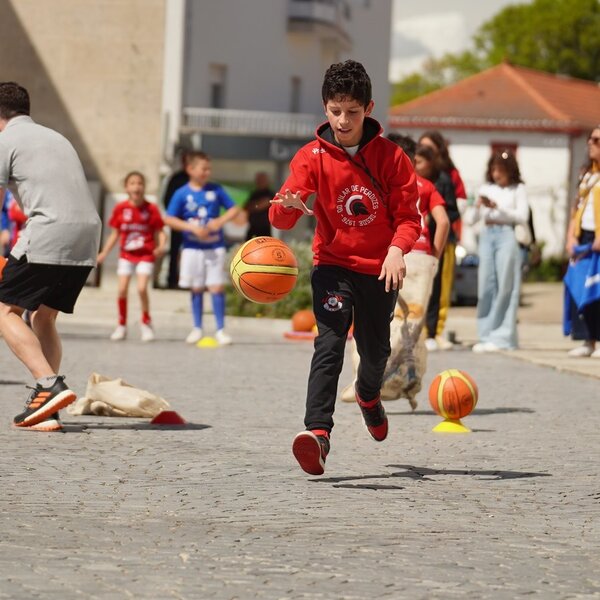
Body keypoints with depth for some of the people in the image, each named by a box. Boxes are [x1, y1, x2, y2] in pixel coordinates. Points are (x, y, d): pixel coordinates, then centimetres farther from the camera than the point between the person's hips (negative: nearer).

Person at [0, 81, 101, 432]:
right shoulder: (56, 138, 28)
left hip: (49, 233, -7)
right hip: (89, 234, 7)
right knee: (44, 317, 17)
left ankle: (50, 386, -17)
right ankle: (46, 409, 8)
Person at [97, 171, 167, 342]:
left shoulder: (151, 209, -5)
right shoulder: (120, 209, -1)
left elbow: (160, 232, -2)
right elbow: (115, 234, 8)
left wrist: (161, 246, -21)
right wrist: (104, 253, 3)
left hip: (145, 255, -2)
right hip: (126, 255, 2)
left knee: (142, 288, -16)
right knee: (122, 289, -7)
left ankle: (146, 323, 7)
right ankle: (122, 325, 11)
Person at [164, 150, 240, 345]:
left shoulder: (216, 190, 1)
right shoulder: (182, 194, -3)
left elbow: (234, 209, 7)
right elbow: (169, 219, -5)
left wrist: (220, 221, -12)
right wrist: (192, 227, -15)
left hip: (215, 247, 0)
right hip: (192, 247, 0)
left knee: (217, 287, -4)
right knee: (196, 289, 7)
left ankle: (220, 330, 2)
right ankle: (197, 329, 17)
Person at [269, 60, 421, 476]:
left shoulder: (390, 156, -6)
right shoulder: (312, 157, -7)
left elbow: (409, 214, -4)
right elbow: (281, 217, -13)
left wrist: (397, 249, -23)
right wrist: (288, 206, -37)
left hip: (380, 269, 2)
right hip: (333, 265, -2)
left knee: (376, 350, 14)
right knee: (329, 341, -21)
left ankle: (369, 395, 51)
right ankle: (318, 432, -34)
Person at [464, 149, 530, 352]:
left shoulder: (517, 189, 6)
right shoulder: (486, 189, 15)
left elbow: (522, 216, -4)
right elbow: (469, 219, 15)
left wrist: (498, 208, -12)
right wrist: (477, 206, -6)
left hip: (506, 235, -4)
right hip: (486, 235, 4)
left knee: (505, 286, -7)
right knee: (486, 287, 0)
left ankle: (502, 337, -7)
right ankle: (486, 335, 3)